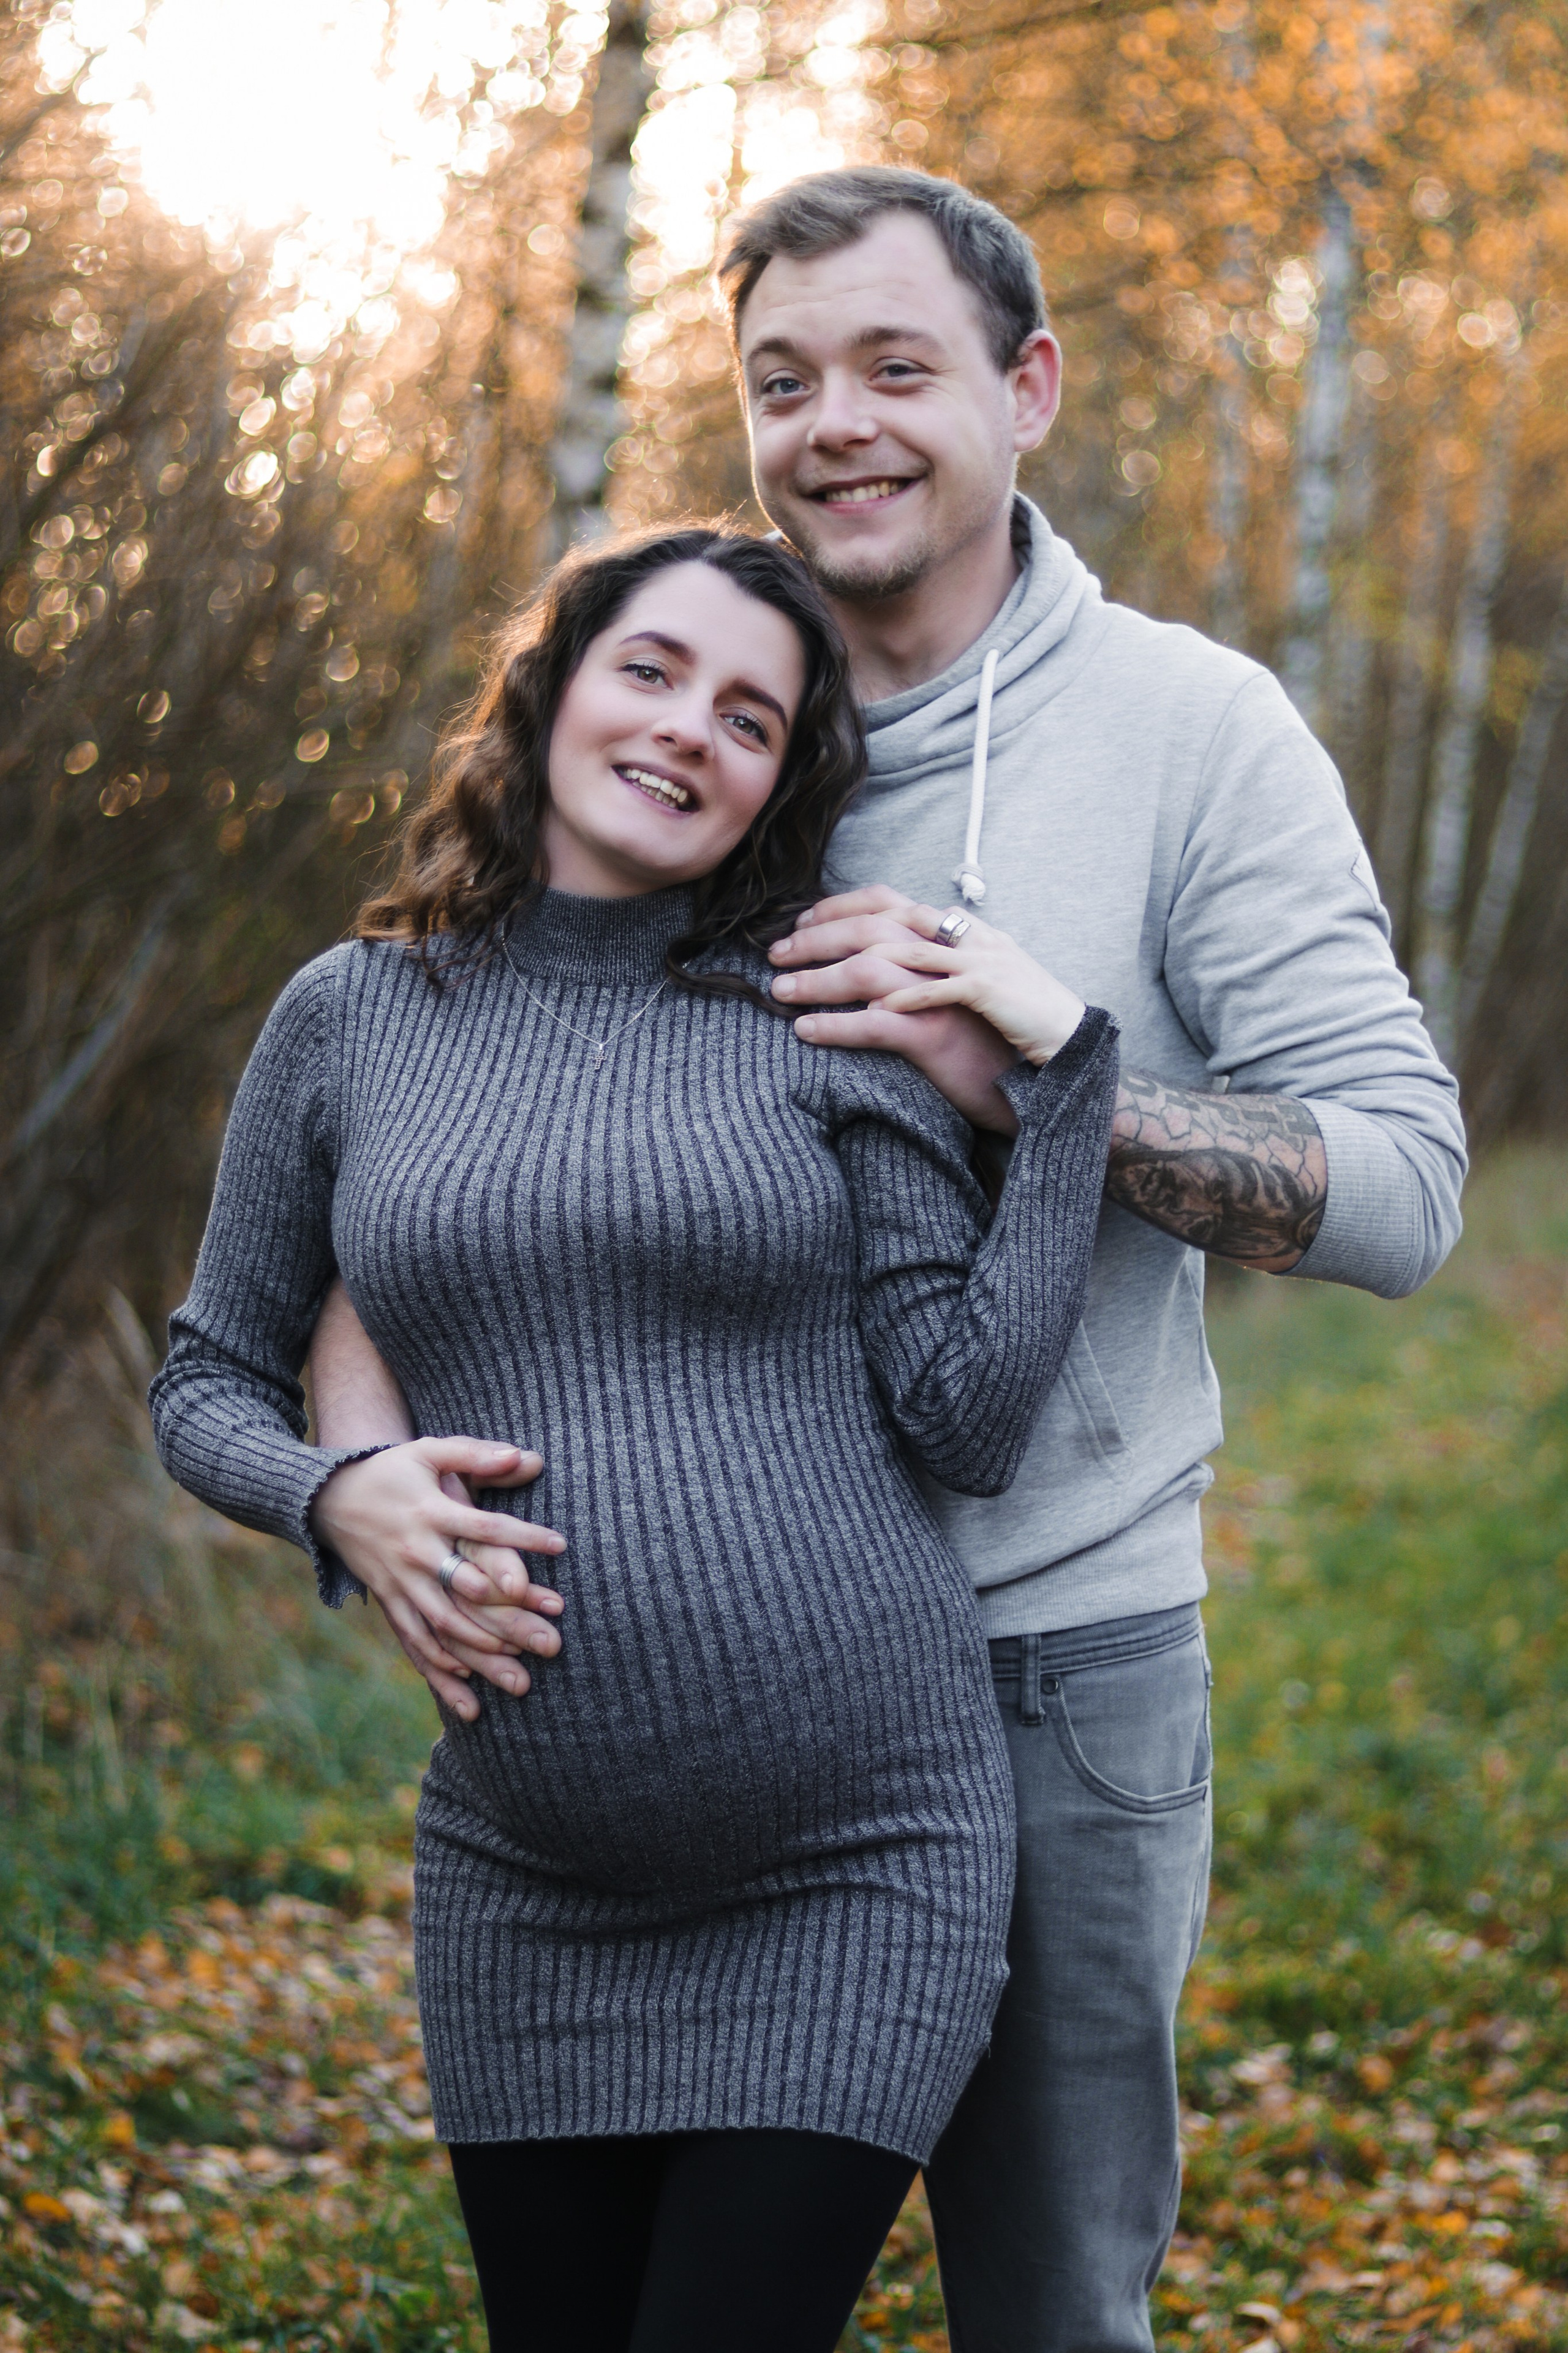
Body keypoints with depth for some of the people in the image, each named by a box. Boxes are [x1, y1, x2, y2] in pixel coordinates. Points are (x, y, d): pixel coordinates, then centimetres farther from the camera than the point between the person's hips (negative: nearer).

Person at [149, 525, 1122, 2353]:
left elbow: (972, 1418, -6)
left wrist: (1069, 1070, -9)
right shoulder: (350, 1018, 4)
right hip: (522, 1884, 2)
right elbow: (206, 1383, 12)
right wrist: (334, 1494, -8)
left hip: (853, 1863, -2)